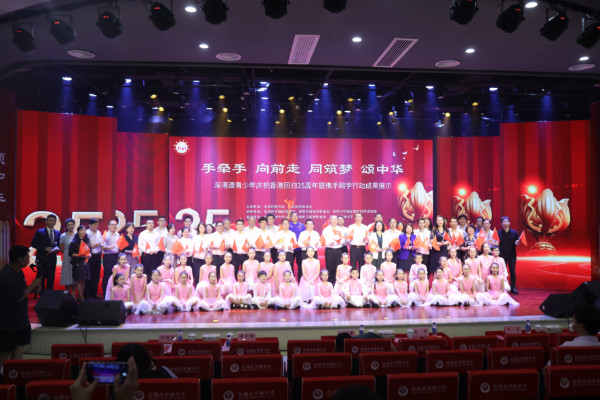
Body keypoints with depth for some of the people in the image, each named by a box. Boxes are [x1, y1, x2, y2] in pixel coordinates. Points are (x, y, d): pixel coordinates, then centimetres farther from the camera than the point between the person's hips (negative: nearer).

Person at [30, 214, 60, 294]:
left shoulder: (57, 233, 9)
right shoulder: (39, 232, -3)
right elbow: (33, 244, -6)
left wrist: (57, 248, -9)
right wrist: (45, 248, -17)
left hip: (52, 258, 4)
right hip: (42, 259, -4)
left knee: (51, 278, 8)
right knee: (41, 278, 2)